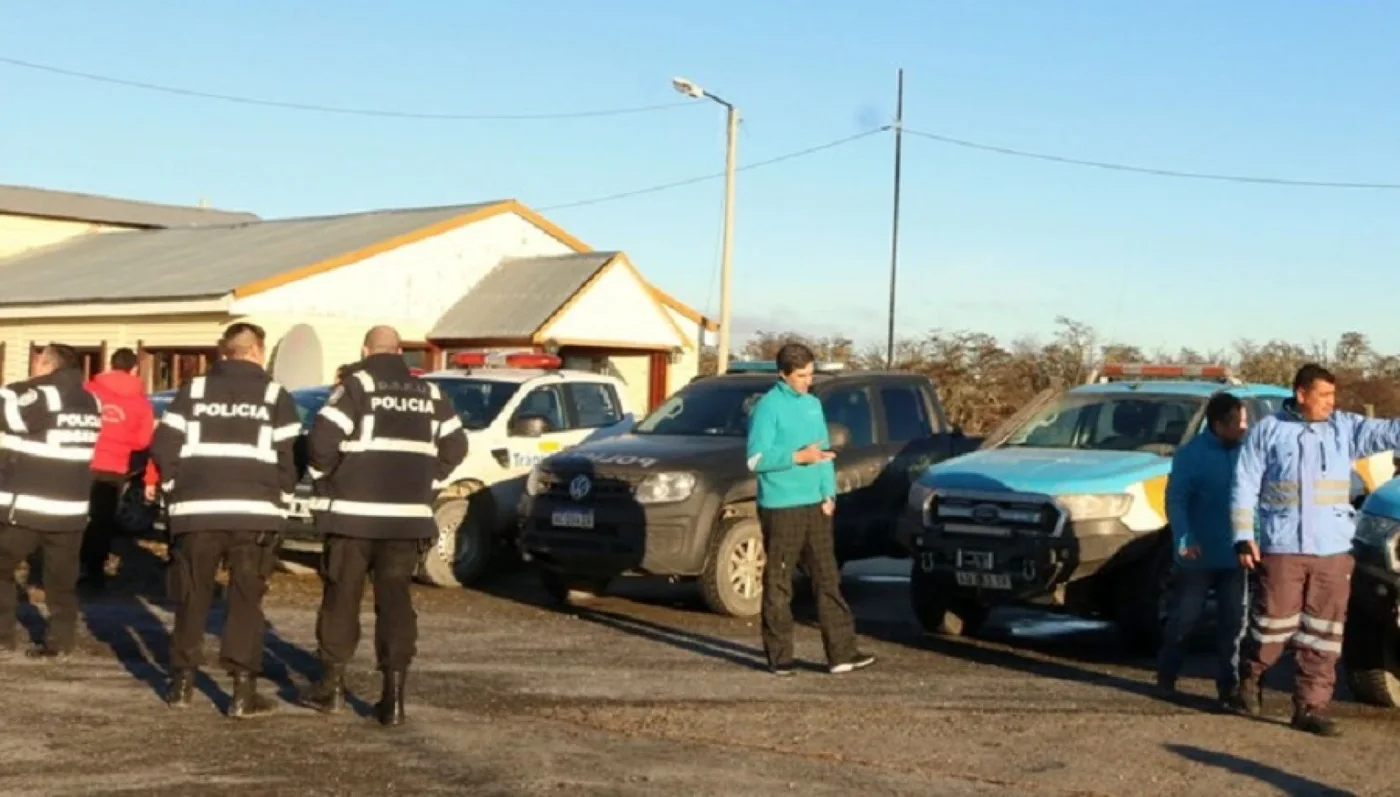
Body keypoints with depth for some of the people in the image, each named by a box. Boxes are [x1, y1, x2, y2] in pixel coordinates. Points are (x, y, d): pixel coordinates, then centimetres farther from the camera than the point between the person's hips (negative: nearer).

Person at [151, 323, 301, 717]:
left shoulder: (193, 391, 9)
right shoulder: (275, 395, 5)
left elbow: (163, 447, 4)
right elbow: (289, 457, 0)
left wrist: (177, 490, 16)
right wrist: (280, 502, 13)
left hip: (197, 509, 2)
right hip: (254, 511, -2)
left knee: (191, 597, 13)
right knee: (246, 600, 3)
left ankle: (182, 682, 18)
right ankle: (243, 691, 0)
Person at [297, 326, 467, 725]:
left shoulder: (357, 385, -5)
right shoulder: (429, 393, 11)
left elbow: (322, 439, -14)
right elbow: (455, 446, 13)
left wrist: (322, 476, 3)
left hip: (355, 512, -3)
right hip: (408, 515, 3)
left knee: (342, 596, 9)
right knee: (395, 600, 5)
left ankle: (332, 685, 16)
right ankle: (394, 694, 0)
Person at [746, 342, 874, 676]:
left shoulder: (814, 404, 13)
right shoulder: (768, 407, -9)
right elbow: (756, 459, -14)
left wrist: (829, 493, 7)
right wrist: (798, 457, -21)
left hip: (815, 506, 7)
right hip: (781, 507, -7)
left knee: (828, 579, 5)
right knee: (778, 584, 1)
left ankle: (841, 653, 7)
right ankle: (779, 657, 8)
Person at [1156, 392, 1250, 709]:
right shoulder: (1191, 454, -8)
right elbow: (1176, 500, -12)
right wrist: (1184, 540, -25)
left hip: (1234, 555, 4)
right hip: (1199, 556, -3)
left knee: (1233, 623, 5)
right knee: (1183, 619, 6)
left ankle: (1228, 685, 12)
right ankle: (1166, 677, 22)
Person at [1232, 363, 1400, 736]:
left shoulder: (1345, 428, 7)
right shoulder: (1268, 431, 0)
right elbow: (1245, 486, 0)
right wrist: (1243, 536, -7)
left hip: (1333, 551, 3)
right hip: (1282, 548, -3)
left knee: (1323, 635, 4)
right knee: (1273, 623, 2)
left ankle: (1311, 707, 11)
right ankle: (1250, 679, 28)